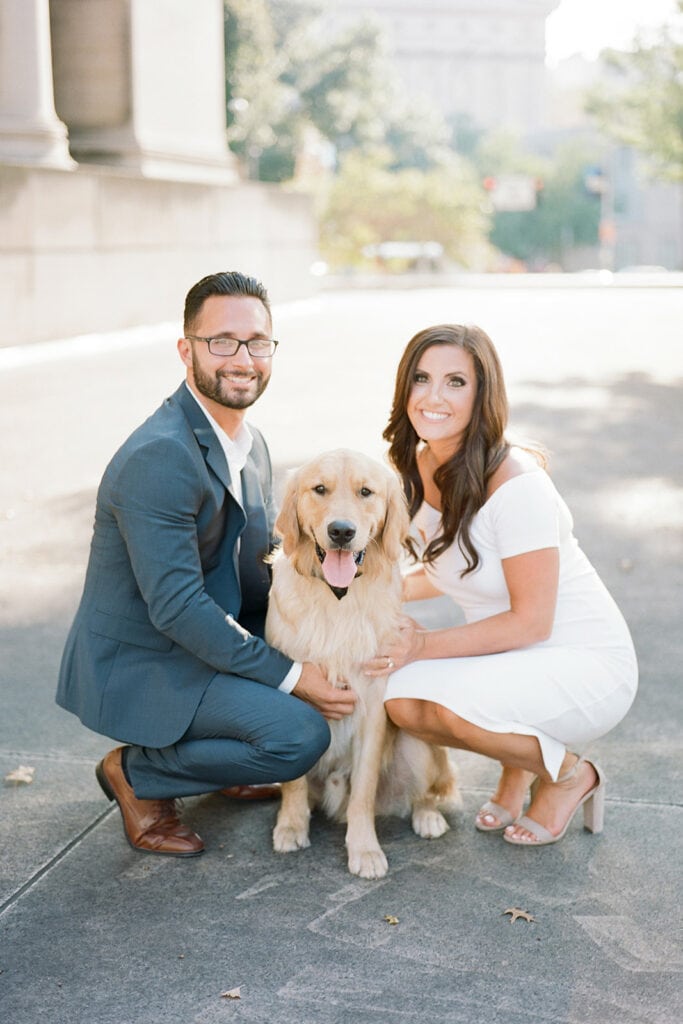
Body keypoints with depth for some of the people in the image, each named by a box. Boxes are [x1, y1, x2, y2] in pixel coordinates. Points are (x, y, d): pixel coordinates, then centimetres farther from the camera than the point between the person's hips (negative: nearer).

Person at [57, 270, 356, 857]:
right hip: (137, 665, -9)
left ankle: (225, 764, 16)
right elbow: (177, 606, -27)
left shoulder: (250, 444, 6)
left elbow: (264, 560, 12)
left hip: (207, 638, 9)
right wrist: (289, 677, -23)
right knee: (300, 734, -24)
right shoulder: (159, 457, -25)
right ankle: (138, 773, -2)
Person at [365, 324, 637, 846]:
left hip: (585, 664, -7)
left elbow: (531, 621, -21)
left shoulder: (517, 485, -26)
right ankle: (522, 755, 11)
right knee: (402, 698, -19)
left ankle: (570, 774, -1)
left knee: (451, 703, -32)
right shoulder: (422, 463, -1)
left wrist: (425, 645, -20)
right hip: (510, 659, 7)